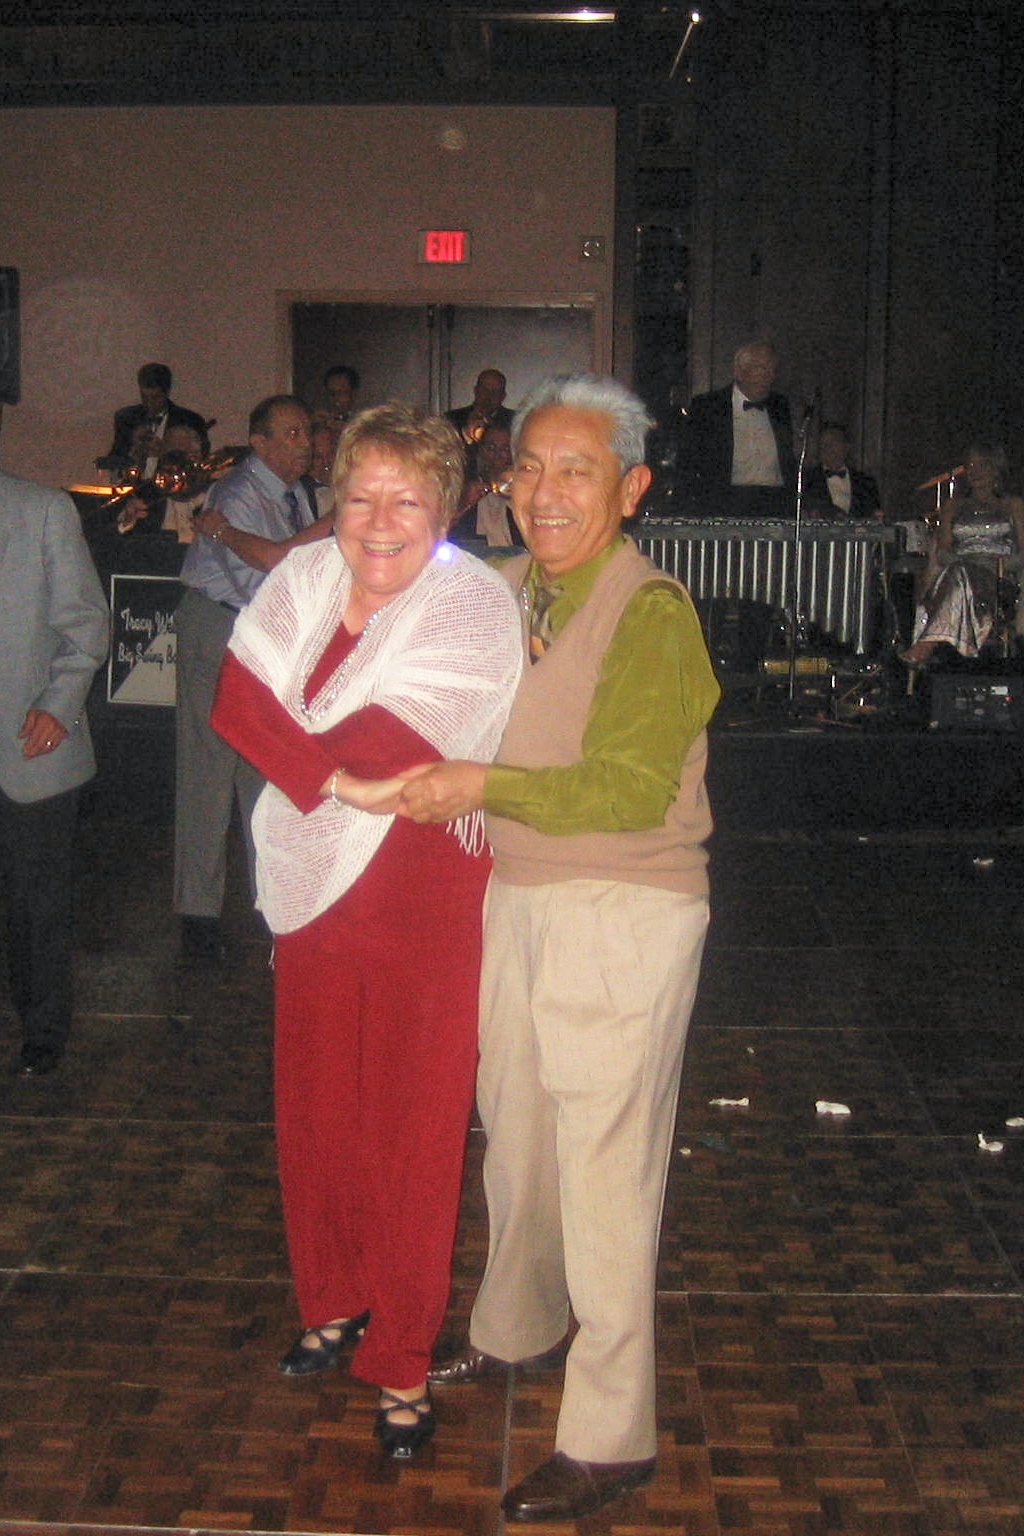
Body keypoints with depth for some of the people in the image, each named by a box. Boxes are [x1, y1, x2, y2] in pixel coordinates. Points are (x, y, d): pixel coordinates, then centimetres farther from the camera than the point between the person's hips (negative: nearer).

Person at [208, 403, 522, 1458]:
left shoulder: (475, 605, -12)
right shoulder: (303, 580, 3)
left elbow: (400, 748, -23)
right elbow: (235, 700, -10)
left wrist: (299, 740, -12)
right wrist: (339, 778, -22)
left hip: (425, 888, -5)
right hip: (316, 883, 5)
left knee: (413, 1123, 2)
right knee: (315, 1106, 16)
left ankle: (402, 1365, 17)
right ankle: (332, 1303, 38)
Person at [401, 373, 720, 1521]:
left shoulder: (652, 613, -18)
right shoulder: (504, 590, 5)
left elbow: (634, 790, -25)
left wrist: (485, 787, -28)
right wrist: (427, 782, 9)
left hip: (623, 915, -8)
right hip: (515, 898, 8)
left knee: (606, 1169, 0)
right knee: (513, 1127, 22)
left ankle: (609, 1439, 14)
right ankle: (517, 1327, 46)